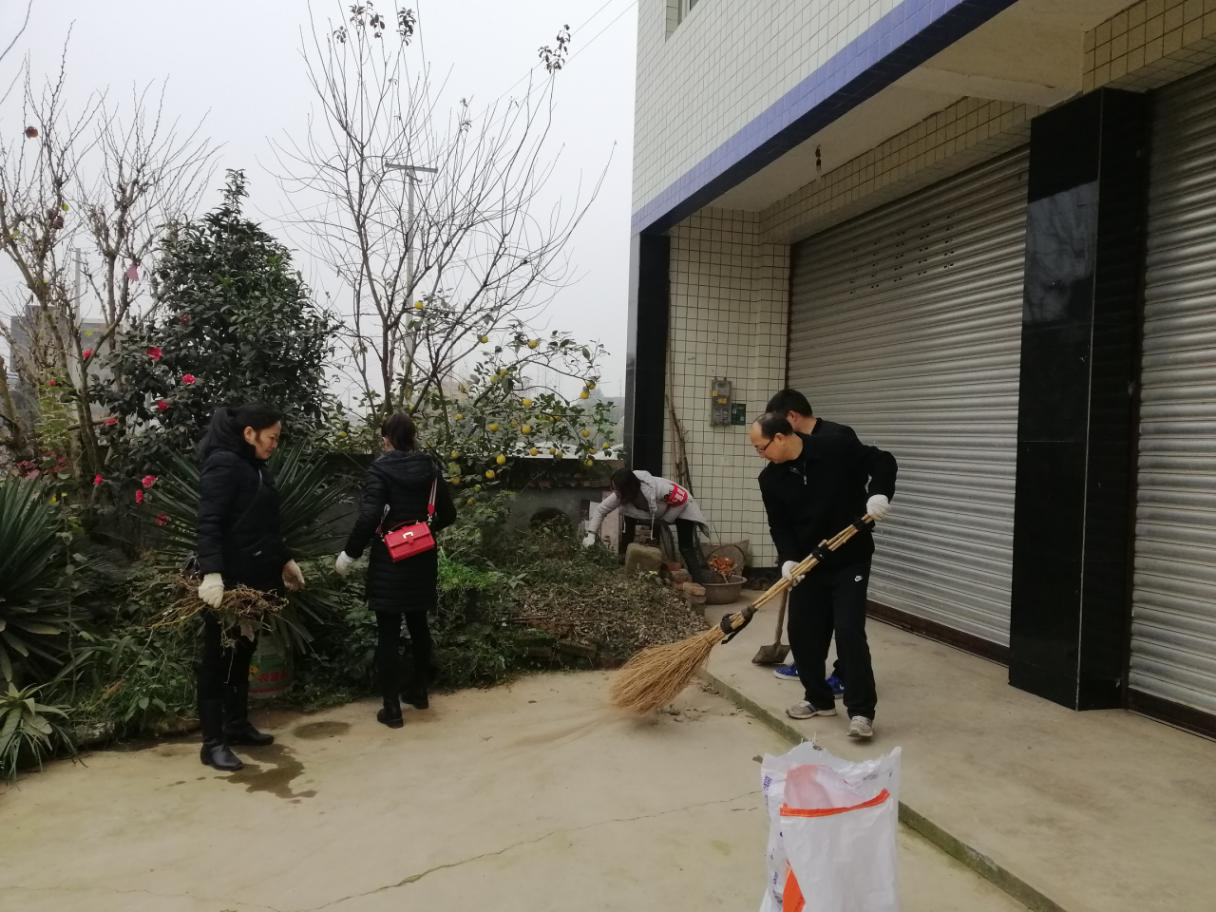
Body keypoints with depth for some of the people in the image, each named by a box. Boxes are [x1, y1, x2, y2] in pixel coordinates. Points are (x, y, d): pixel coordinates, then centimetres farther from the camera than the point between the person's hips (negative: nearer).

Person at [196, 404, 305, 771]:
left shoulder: (254, 466, 15)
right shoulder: (223, 463, -13)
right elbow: (209, 523, -22)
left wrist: (284, 560, 26)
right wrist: (211, 573, -31)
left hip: (255, 577, 9)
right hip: (229, 579, -9)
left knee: (243, 652, 16)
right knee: (219, 657, -1)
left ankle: (237, 724, 28)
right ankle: (213, 742, 7)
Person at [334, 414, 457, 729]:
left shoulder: (380, 469, -11)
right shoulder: (430, 468, 4)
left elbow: (369, 517, -20)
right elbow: (448, 515, 8)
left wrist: (349, 553, -9)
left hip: (389, 560, -5)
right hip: (422, 559, 5)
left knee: (388, 634, 2)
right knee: (418, 625, 19)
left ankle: (392, 709, 6)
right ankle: (419, 691, 33)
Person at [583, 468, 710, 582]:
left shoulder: (659, 489, -45)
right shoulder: (621, 494, -28)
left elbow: (683, 499, -31)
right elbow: (600, 509, -18)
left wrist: (665, 520, -22)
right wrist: (591, 534, -28)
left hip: (682, 507, -6)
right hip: (657, 512, 6)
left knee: (686, 547, -13)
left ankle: (700, 581, -6)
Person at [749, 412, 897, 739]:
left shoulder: (837, 448, -13)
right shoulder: (771, 479, -2)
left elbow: (883, 461, -4)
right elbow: (779, 526, -1)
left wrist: (879, 492, -22)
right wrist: (788, 558, -18)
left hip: (850, 560, -5)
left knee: (849, 631, -12)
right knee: (802, 632, 6)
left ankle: (861, 711, -2)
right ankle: (819, 699, 26)